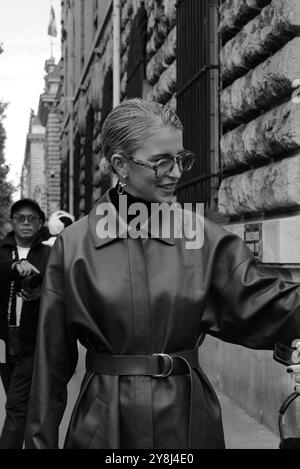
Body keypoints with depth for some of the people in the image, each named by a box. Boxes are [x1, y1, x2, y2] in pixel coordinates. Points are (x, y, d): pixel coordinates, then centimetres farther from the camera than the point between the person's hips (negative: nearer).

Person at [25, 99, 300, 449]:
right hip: (104, 423, -1)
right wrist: (41, 439, 2)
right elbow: (53, 358, 0)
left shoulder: (201, 235, -2)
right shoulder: (73, 245, -5)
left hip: (188, 420, 1)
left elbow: (261, 306, -6)